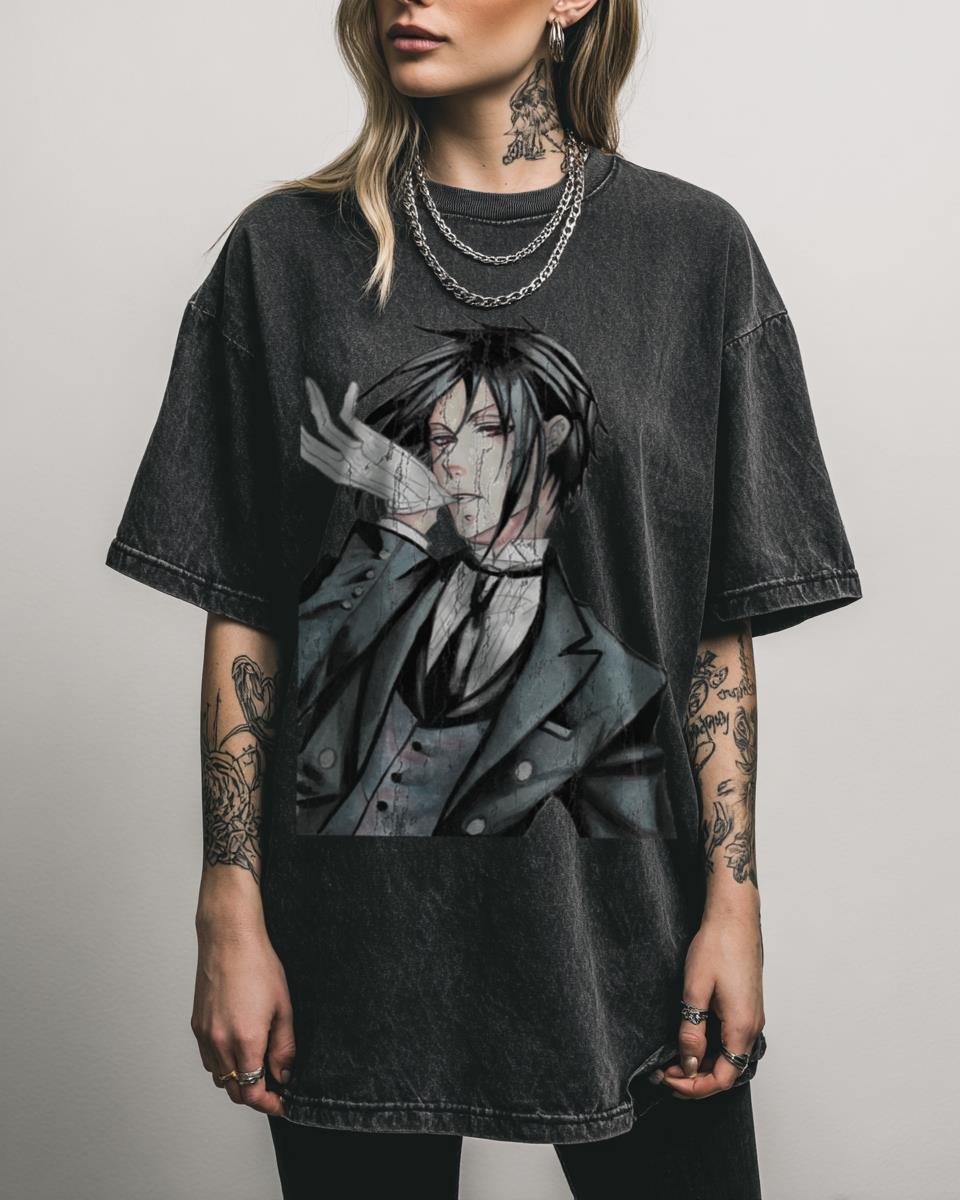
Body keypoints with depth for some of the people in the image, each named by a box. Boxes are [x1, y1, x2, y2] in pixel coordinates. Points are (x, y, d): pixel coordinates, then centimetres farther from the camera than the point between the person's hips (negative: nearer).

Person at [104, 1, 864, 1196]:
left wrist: (734, 899, -4)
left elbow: (721, 626, 1)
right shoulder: (288, 251, 2)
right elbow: (242, 617, 1)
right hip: (356, 929, 1)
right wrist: (231, 915, -3)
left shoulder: (692, 247, 2)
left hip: (621, 914, 0)